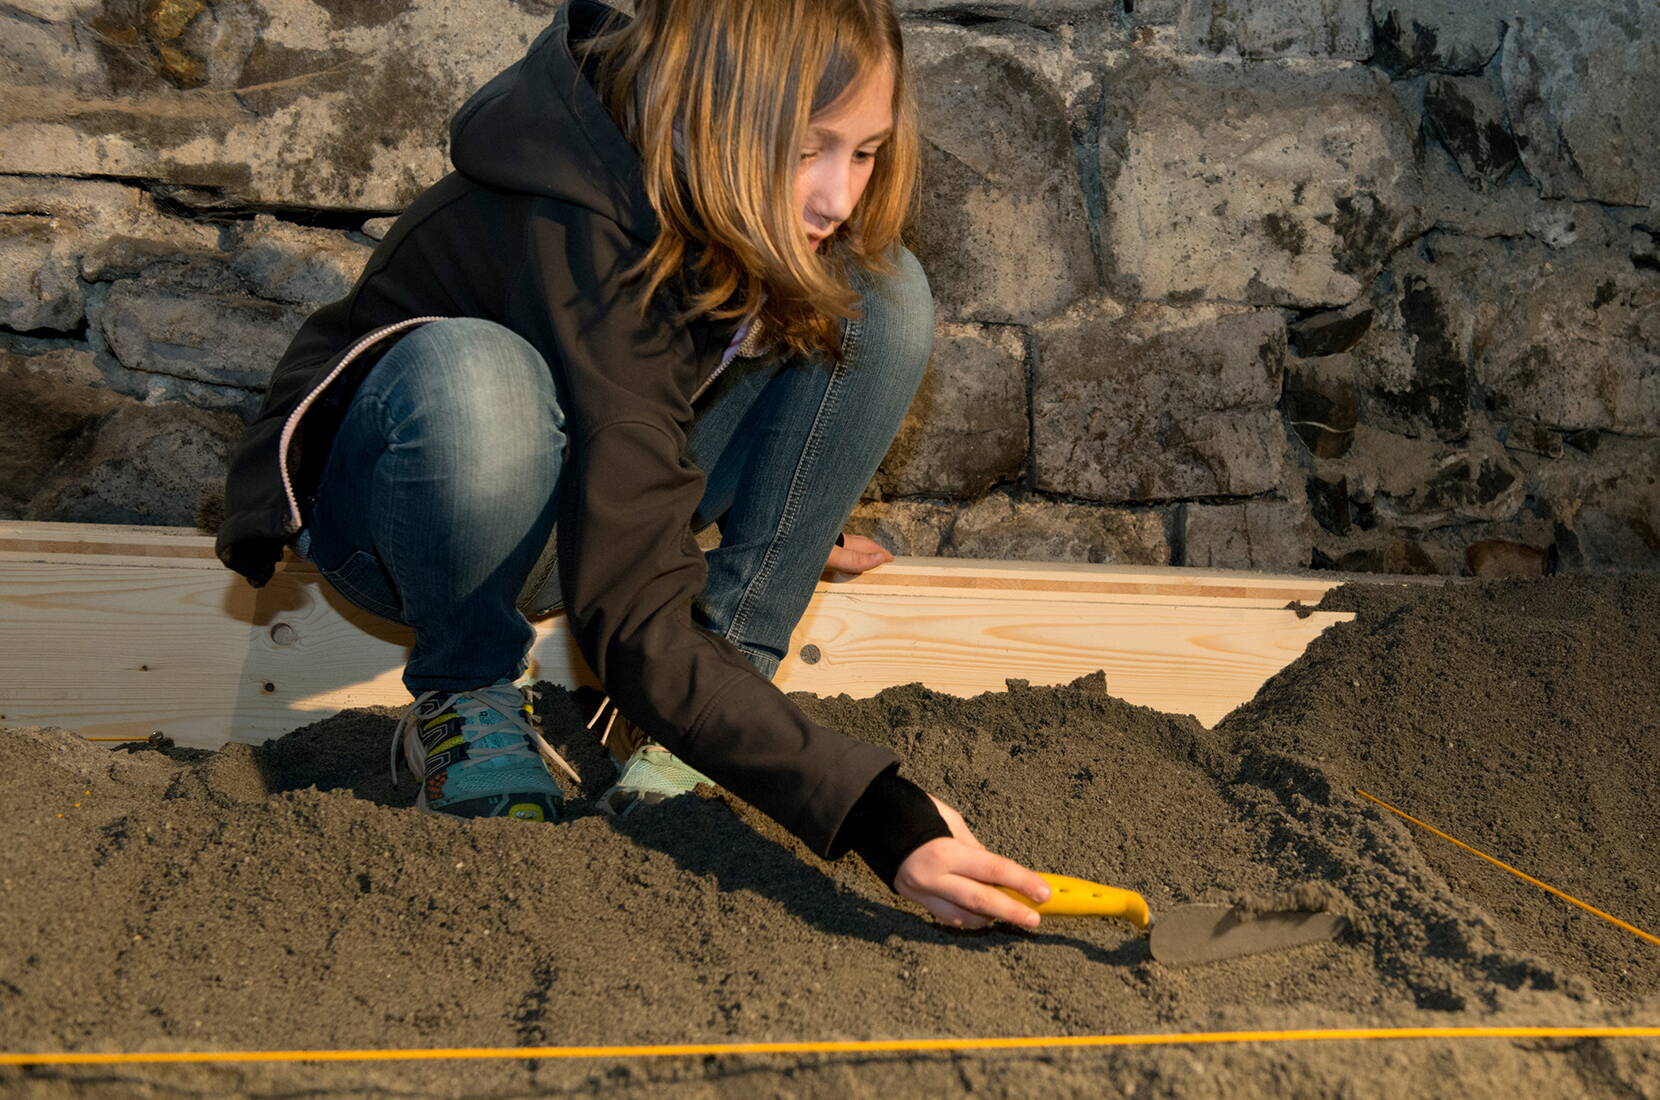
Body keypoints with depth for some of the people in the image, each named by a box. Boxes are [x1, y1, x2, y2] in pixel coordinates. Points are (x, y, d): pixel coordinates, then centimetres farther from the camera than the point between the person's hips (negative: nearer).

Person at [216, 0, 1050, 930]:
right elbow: (639, 633, -43)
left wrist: (789, 517, 16)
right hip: (407, 500, -6)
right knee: (473, 374, -43)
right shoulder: (580, 240, -37)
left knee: (886, 297, -14)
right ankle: (467, 698, -14)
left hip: (604, 480, 6)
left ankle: (728, 673, -11)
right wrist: (874, 814, -49)